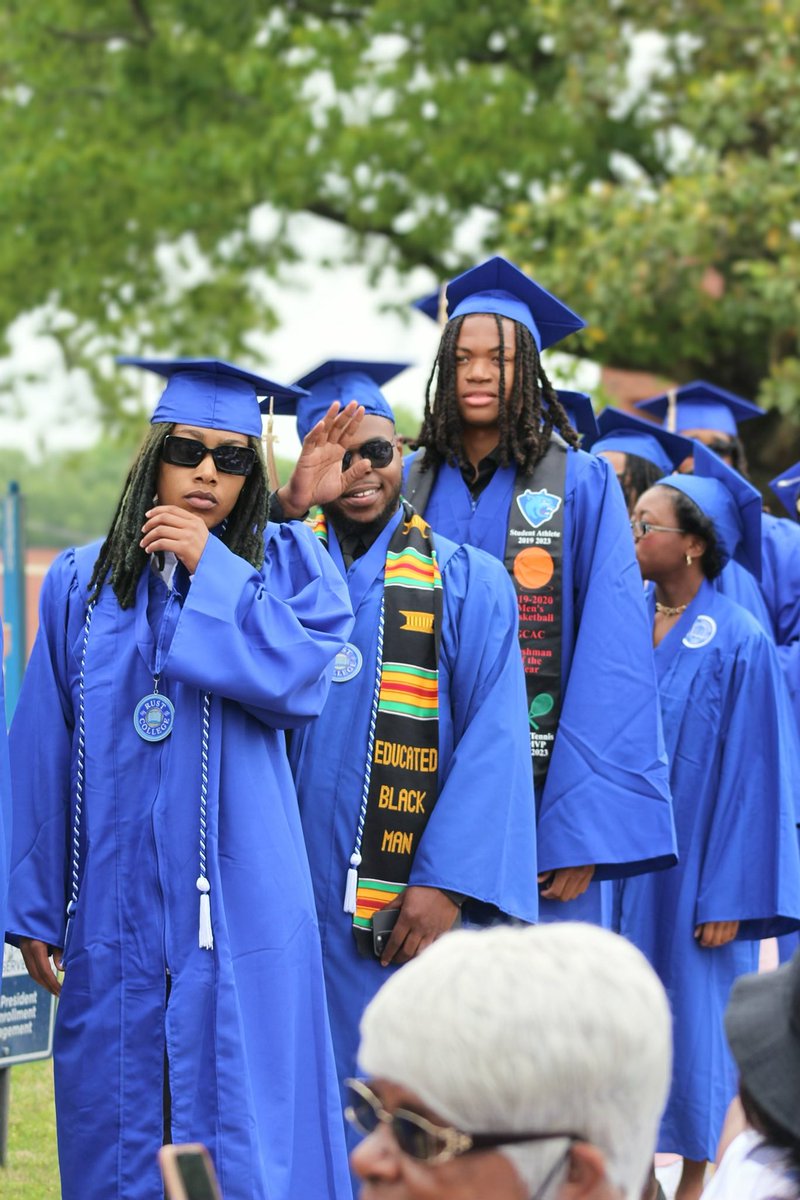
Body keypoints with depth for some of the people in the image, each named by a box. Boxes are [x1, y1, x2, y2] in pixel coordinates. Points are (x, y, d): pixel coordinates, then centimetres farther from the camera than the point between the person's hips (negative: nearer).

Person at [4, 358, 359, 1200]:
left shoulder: (285, 566, 6)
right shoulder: (82, 584, 9)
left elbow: (300, 675, -13)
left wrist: (211, 568, -11)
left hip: (239, 901, -2)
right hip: (115, 902, 2)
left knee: (242, 1130, -2)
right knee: (116, 1129, 6)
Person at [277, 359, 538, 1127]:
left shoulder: (467, 581, 3)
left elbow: (494, 741, -6)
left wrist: (448, 882, -16)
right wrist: (288, 514, -15)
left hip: (410, 900, -2)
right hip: (300, 890, 2)